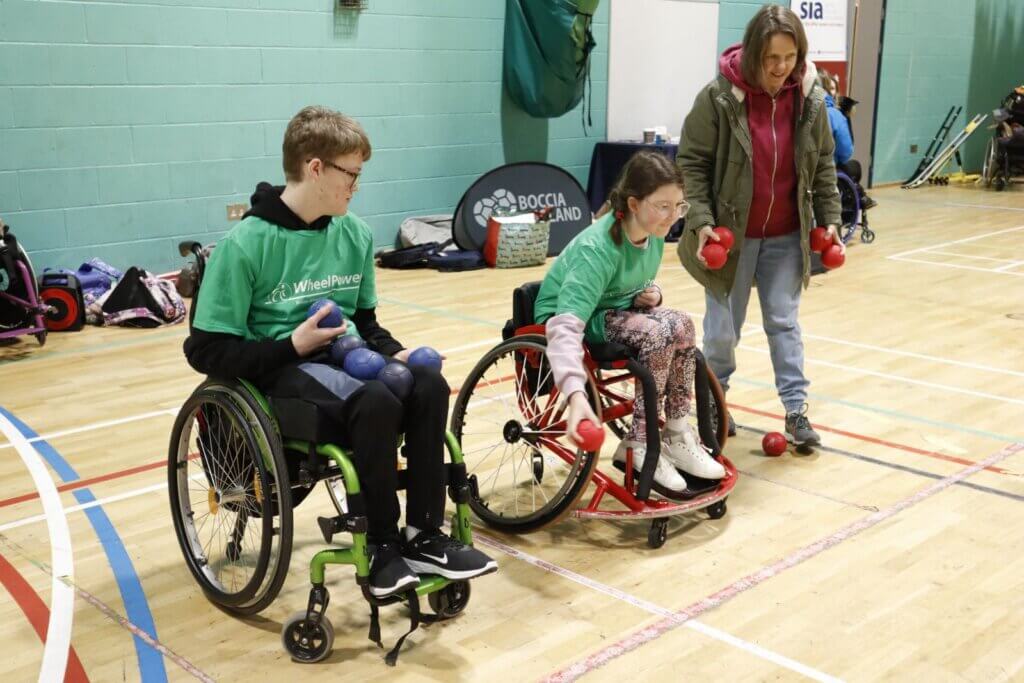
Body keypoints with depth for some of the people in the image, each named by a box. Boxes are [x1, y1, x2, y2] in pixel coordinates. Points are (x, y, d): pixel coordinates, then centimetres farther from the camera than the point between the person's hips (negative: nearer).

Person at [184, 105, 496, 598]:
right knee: (376, 401, -35)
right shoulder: (245, 244, -11)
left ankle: (423, 537, -16)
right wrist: (293, 345, -19)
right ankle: (383, 547, -17)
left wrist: (395, 352, -4)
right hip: (283, 366, -5)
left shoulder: (355, 235, 5)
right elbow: (206, 351, -10)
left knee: (429, 384, -25)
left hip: (343, 355, 6)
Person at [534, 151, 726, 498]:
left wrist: (650, 295, -11)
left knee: (680, 325, -21)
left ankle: (676, 436, -9)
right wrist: (576, 394, -57)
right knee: (659, 334, -29)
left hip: (614, 308, 7)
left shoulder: (653, 234, -8)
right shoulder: (597, 248, -32)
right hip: (566, 316, -7)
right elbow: (566, 325, -43)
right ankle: (640, 447, -17)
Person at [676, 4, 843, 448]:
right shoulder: (719, 97, -16)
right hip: (730, 233, -2)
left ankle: (796, 410, 13)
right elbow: (691, 163, -10)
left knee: (784, 321, 7)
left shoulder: (810, 99, -4)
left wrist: (829, 219, 1)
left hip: (786, 236, 3)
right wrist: (701, 222, -19)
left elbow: (823, 165, 7)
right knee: (723, 327, 9)